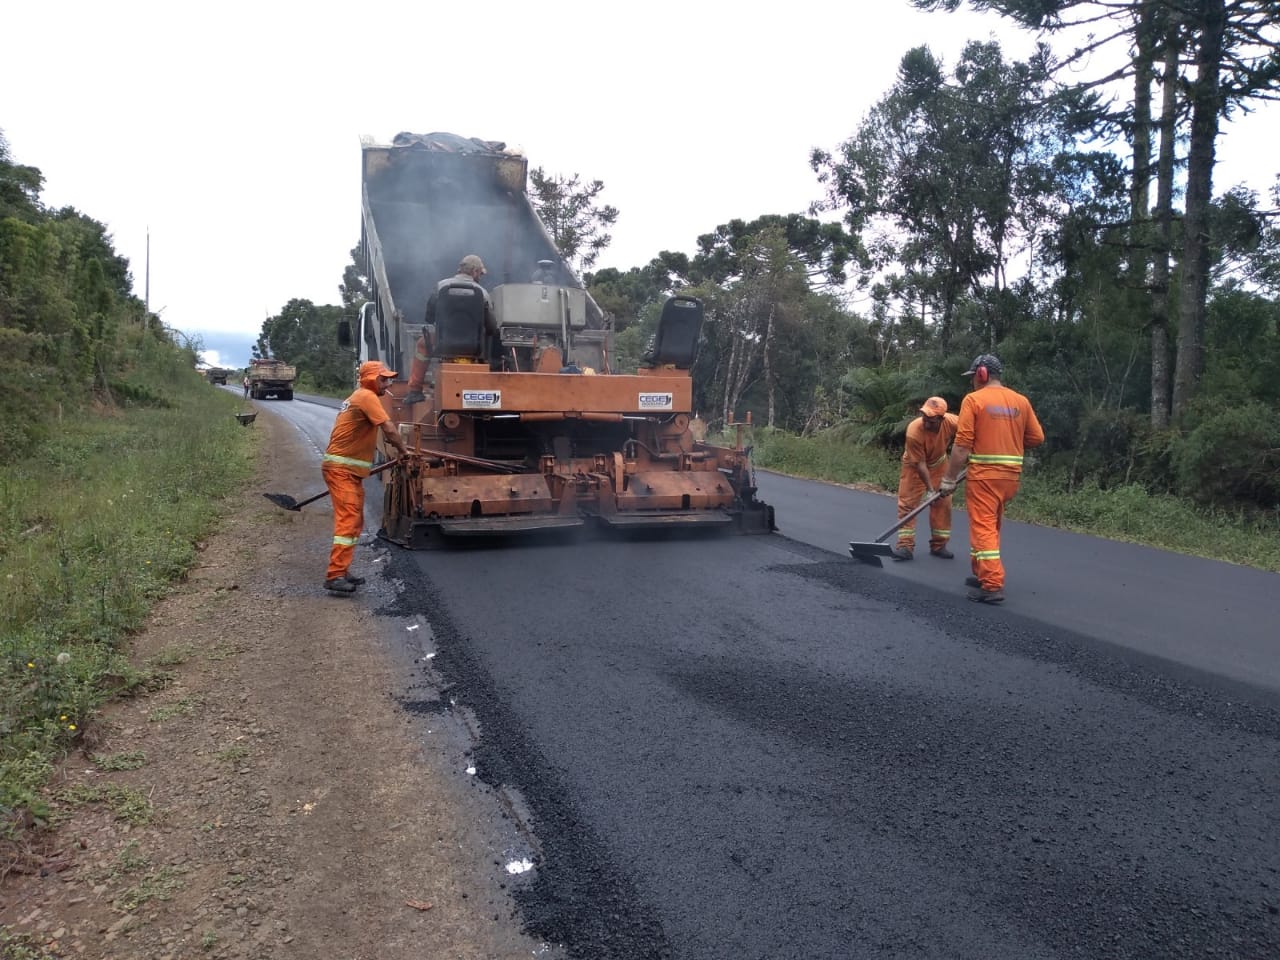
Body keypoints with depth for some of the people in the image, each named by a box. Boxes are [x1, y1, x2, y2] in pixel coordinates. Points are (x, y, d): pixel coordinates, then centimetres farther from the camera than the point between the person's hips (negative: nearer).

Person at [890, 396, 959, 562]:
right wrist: (929, 488, -29)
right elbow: (919, 463, -29)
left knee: (943, 503, 2)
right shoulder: (914, 431, -36)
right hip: (914, 466, -3)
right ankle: (905, 546, -8)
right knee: (907, 503, -9)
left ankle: (939, 545, 11)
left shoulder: (952, 422, -29)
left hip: (938, 464, 3)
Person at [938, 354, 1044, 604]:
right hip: (1011, 474, 6)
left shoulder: (974, 400, -8)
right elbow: (1037, 437, 9)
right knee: (992, 526, 19)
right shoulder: (1021, 401, 8)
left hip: (984, 475, -6)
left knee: (983, 528, -4)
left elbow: (962, 445, -11)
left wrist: (949, 479, -6)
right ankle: (983, 574, 29)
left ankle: (993, 585, -8)